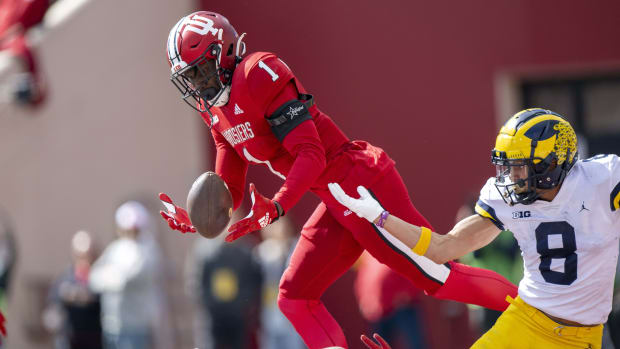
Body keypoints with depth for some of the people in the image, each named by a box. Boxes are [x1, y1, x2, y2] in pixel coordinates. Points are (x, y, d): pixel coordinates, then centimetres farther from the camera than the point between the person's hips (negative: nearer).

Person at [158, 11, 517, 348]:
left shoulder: (258, 74, -16)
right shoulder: (217, 112, 14)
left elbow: (310, 154, -21)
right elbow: (230, 191, 17)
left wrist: (275, 208, -32)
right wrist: (196, 218, -2)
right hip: (338, 205, 10)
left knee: (437, 276, -5)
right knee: (295, 299, 6)